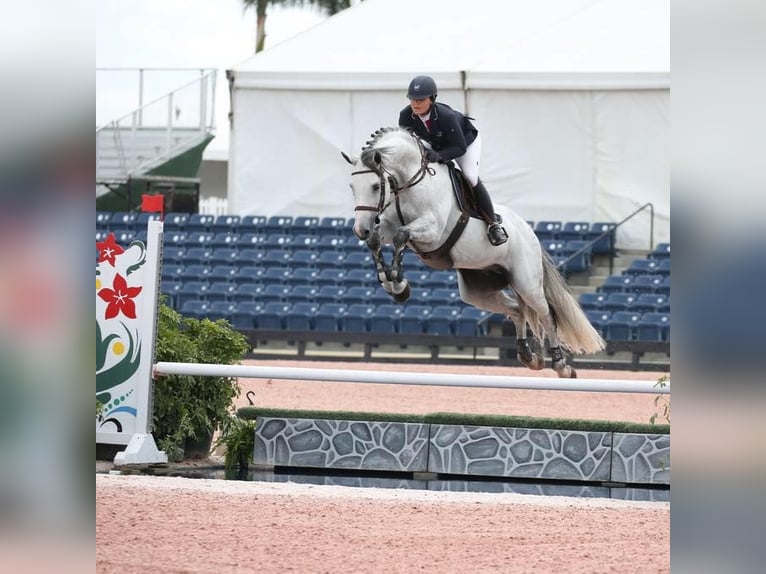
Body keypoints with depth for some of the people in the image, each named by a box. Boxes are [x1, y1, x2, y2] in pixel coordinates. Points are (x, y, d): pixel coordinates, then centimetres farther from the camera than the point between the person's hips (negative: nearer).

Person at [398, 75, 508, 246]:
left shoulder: (446, 116, -41)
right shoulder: (406, 116, -28)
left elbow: (459, 147, -36)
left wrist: (439, 155, -53)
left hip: (467, 139, -5)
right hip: (434, 145, 5)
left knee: (470, 176, -22)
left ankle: (493, 223, -8)